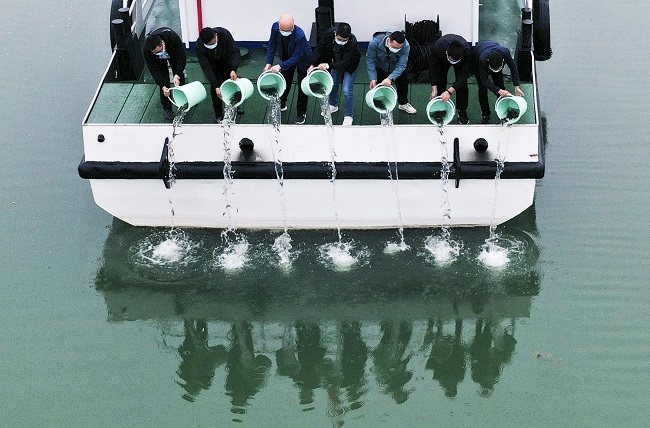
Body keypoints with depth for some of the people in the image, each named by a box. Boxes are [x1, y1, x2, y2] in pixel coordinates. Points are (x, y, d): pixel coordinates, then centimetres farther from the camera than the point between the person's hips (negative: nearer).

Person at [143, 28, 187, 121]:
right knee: (164, 81, -10)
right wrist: (163, 87, -40)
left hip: (173, 53, 1)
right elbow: (153, 70, -31)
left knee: (180, 78, 6)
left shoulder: (173, 37, -45)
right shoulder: (146, 50, -41)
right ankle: (167, 108, 3)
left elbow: (181, 57, -32)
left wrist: (177, 75, -41)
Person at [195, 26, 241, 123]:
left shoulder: (224, 34, -38)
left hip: (227, 60, 1)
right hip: (213, 64, -1)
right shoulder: (199, 46, -37)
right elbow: (206, 67, -34)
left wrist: (233, 70, -47)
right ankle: (218, 115, 6)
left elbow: (235, 51, -32)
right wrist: (216, 86, -39)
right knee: (214, 88, -7)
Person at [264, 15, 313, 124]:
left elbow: (297, 57, -36)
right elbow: (272, 45, -12)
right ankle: (281, 105, 41)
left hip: (302, 59, -4)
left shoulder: (300, 35, -43)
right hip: (286, 57, 4)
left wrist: (280, 66, -42)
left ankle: (301, 113, 20)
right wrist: (269, 63, -17)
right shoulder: (275, 27, -28)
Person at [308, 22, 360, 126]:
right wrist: (313, 64, -19)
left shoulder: (352, 42, -42)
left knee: (347, 90, -7)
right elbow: (320, 48, -15)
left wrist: (328, 65, -46)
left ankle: (349, 116, 12)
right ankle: (333, 105, 48)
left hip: (350, 65, -5)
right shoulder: (329, 33, -30)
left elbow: (345, 63, -38)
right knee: (333, 84, 20)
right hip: (337, 62, 5)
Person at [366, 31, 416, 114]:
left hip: (397, 67, 1)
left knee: (403, 84, 11)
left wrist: (390, 78, -46)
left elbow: (401, 66, -34)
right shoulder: (375, 42, -38)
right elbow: (370, 60, -26)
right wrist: (373, 78, -32)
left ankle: (403, 104, 36)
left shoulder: (406, 46, -37)